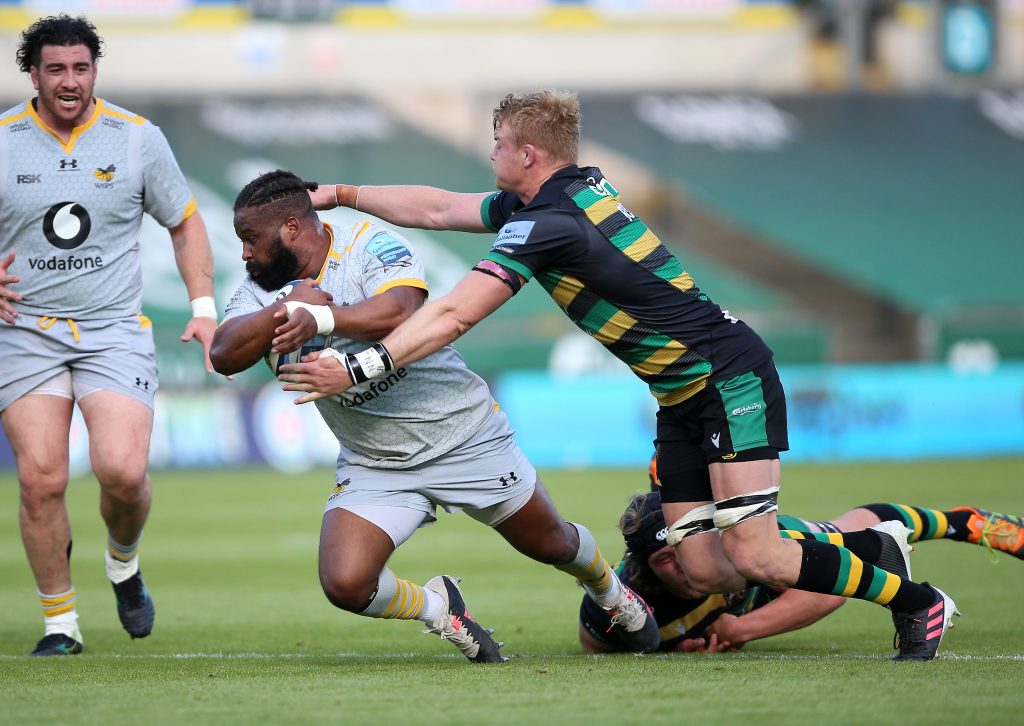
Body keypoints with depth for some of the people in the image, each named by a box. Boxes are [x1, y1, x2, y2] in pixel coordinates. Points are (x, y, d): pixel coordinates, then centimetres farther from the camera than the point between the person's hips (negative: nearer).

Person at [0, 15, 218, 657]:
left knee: (123, 471, -18)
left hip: (115, 332, 0)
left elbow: (185, 223, 13)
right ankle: (59, 623, 5)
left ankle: (124, 562, 15)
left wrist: (204, 306, 4)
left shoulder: (138, 138, 2)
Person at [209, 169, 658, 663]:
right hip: (373, 465, 3)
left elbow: (400, 311, -37)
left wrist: (320, 318, -45)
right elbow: (224, 356, -20)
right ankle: (438, 606, 12)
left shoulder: (370, 244, -18)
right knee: (344, 584, -19)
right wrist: (289, 306, -31)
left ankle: (609, 591, 49)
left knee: (551, 544, 13)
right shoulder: (263, 290, -4)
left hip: (464, 435, -3)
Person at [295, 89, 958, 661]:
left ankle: (916, 600, 0)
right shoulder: (577, 190, 9)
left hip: (731, 375, -9)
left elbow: (454, 316, -25)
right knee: (705, 570, 0)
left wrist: (356, 370, -24)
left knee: (752, 560, -15)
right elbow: (438, 209, 20)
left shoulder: (548, 224, -20)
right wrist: (339, 195, 19)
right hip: (682, 400, 9)